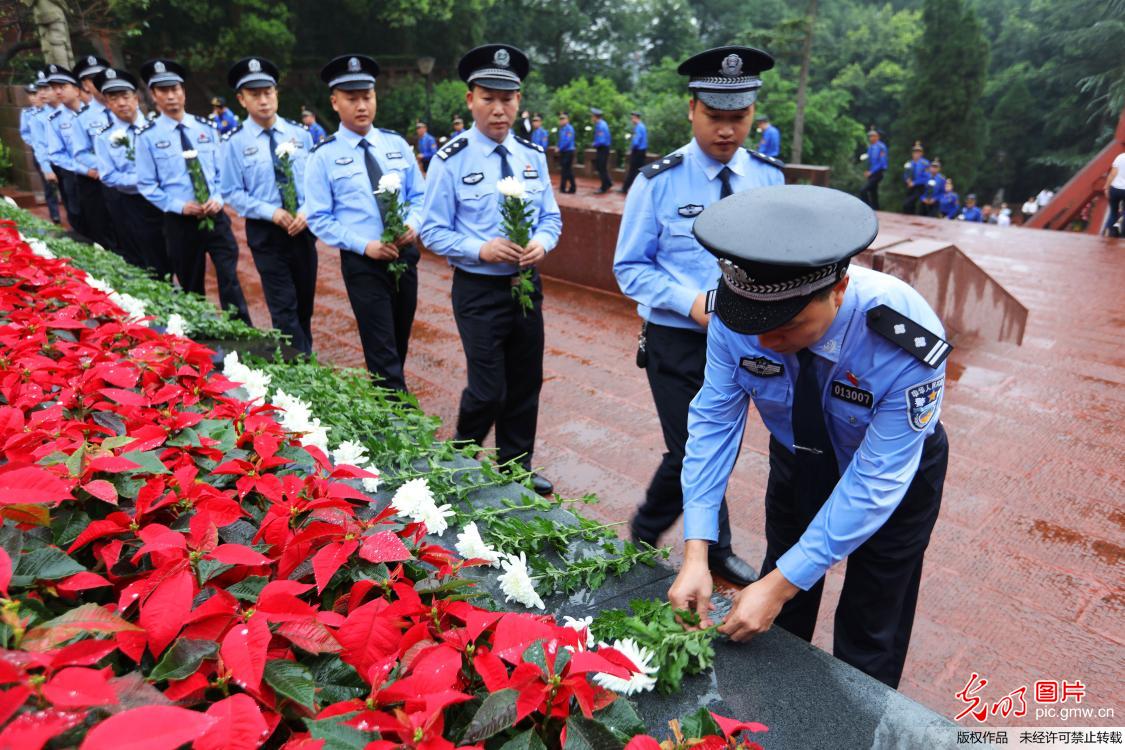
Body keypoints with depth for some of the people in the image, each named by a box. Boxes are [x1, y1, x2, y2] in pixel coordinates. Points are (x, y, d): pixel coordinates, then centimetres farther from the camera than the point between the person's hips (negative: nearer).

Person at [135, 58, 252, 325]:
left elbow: (222, 171, 10)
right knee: (191, 286, 11)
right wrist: (179, 206, -14)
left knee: (230, 279, -5)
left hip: (215, 216, 2)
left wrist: (218, 198, -8)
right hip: (180, 221, -1)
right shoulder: (148, 136, -4)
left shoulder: (205, 128, 7)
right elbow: (147, 185, -2)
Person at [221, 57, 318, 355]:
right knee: (284, 308, -5)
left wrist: (306, 212, -13)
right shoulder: (235, 142, -6)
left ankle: (307, 357, 31)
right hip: (266, 231, -3)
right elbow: (233, 193, -5)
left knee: (305, 302, 14)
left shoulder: (300, 133, 3)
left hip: (303, 227, 3)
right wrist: (272, 212, -19)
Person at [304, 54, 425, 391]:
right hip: (362, 262, -4)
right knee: (383, 351, -4)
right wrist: (364, 245, -18)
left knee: (400, 344, 17)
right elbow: (319, 218, -6)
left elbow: (419, 195, 9)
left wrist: (412, 225, -12)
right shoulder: (324, 156, -5)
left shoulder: (397, 144, 6)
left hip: (405, 256, 4)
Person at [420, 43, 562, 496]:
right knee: (488, 390, -3)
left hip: (526, 285, 5)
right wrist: (482, 250, -22)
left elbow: (551, 216, 10)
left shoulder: (533, 157, 4)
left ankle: (517, 467, 33)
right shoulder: (452, 160, -9)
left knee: (526, 383, 13)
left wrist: (542, 243, -12)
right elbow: (433, 231, -7)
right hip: (478, 289, -5)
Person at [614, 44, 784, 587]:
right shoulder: (658, 181, -9)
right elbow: (629, 268, -7)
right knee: (691, 454, -4)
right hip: (676, 342, -4)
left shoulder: (767, 177, 2)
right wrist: (692, 302, -21)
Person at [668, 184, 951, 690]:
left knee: (869, 641, 11)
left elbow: (875, 481, -32)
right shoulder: (736, 314, -30)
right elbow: (713, 421, -23)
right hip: (799, 459, 3)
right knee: (778, 623, 18)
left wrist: (780, 584, -32)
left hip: (891, 470, -3)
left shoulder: (906, 345, -39)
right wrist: (695, 555, -29)